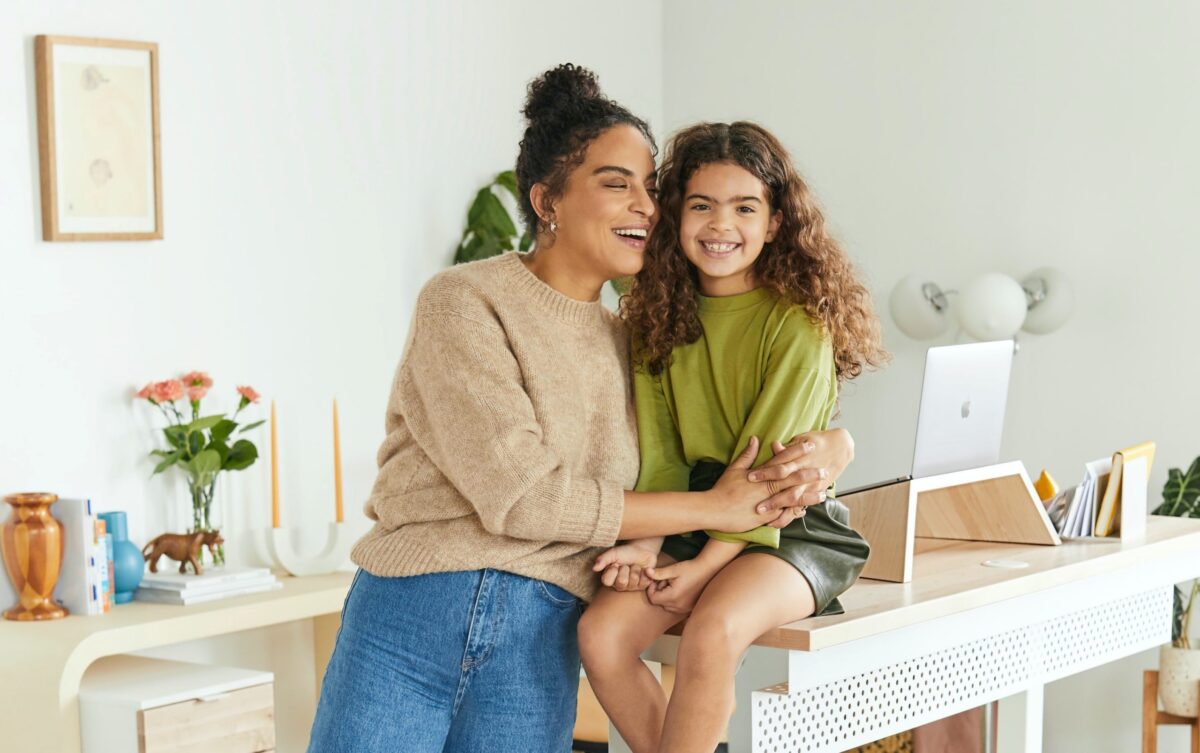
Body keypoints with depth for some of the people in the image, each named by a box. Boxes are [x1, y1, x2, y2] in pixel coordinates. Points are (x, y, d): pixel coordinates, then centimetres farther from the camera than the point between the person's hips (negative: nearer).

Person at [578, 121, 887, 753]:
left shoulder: (800, 325, -10)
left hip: (788, 528, -5)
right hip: (688, 523, 5)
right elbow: (658, 453, 4)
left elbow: (769, 468, -13)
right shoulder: (659, 316, 8)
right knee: (600, 633, -21)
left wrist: (705, 567, -19)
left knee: (712, 630, -34)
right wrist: (646, 546, -12)